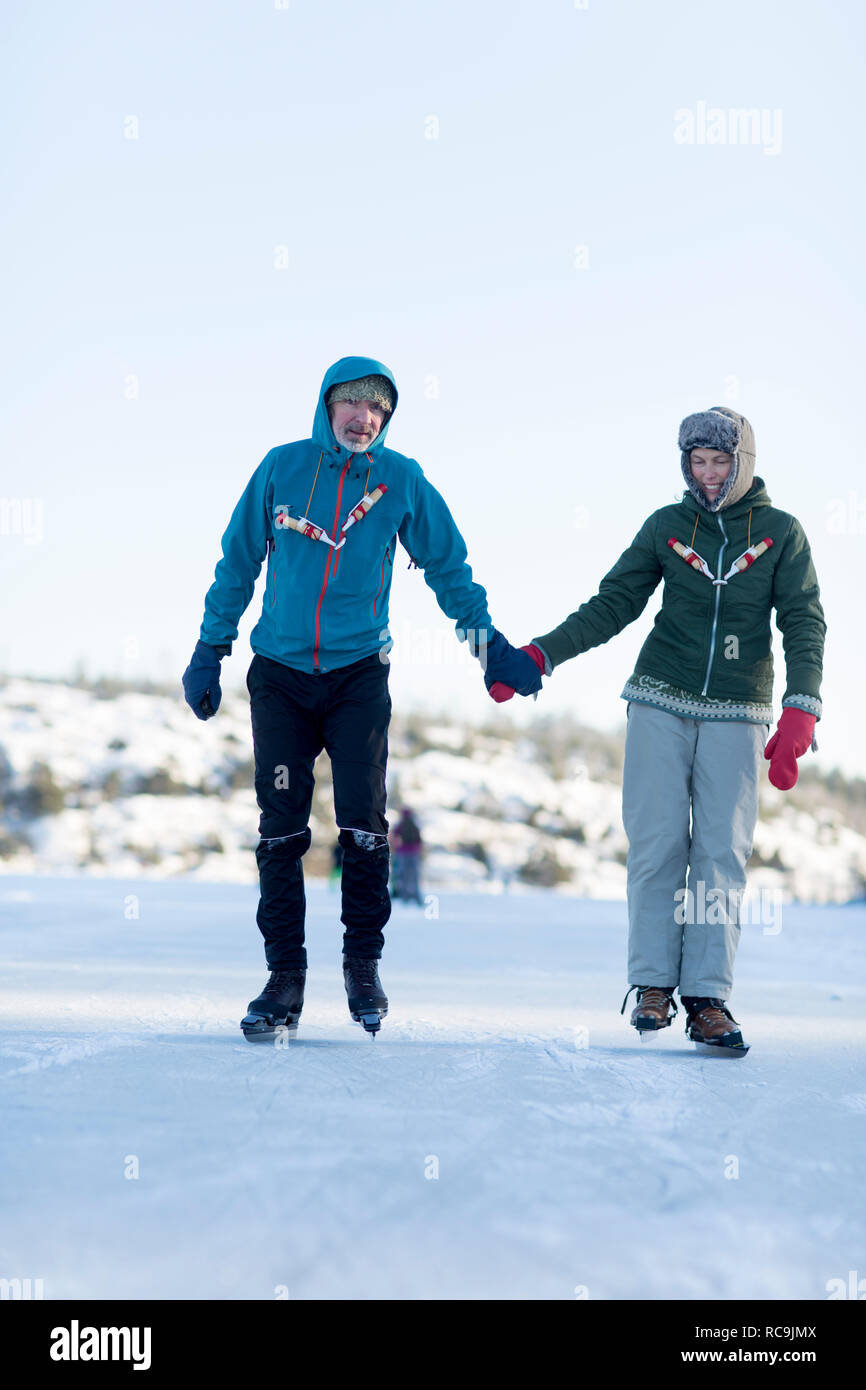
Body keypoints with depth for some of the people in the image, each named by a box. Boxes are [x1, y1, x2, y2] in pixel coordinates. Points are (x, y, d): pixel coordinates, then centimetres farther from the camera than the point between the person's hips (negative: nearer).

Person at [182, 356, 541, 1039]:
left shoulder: (402, 480, 1)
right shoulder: (282, 468, 2)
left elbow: (448, 568, 12)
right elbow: (238, 562, 10)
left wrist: (490, 645, 11)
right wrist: (210, 649, 11)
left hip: (359, 676, -1)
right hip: (280, 675, 1)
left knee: (364, 827, -4)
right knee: (280, 830, 0)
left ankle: (364, 963, 13)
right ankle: (285, 976, 9)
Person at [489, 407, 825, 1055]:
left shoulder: (782, 532, 4)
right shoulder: (667, 526, 7)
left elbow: (805, 622, -1)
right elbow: (612, 604, 9)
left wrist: (800, 709, -15)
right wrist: (539, 655, -2)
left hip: (737, 715, -1)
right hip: (660, 706, 1)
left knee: (723, 854, -5)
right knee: (657, 844, -4)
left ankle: (708, 998, -5)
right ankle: (653, 984, 3)